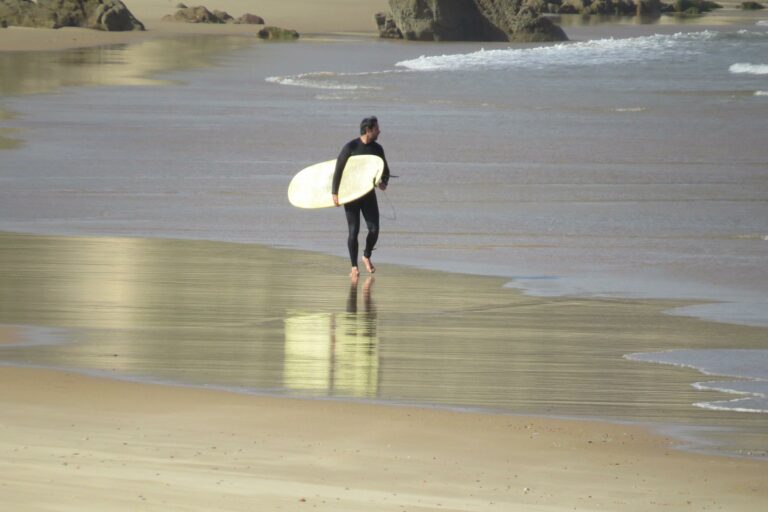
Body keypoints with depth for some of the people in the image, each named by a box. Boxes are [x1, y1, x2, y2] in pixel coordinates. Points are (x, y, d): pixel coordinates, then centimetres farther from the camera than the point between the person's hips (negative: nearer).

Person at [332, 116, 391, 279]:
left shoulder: (377, 148, 4)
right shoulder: (350, 147, -10)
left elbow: (385, 170, 13)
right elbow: (338, 169, -9)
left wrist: (384, 182, -10)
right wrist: (334, 193, -14)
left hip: (368, 194, 4)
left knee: (374, 230, -6)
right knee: (354, 231, -6)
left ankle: (367, 257, 20)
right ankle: (354, 267, 5)